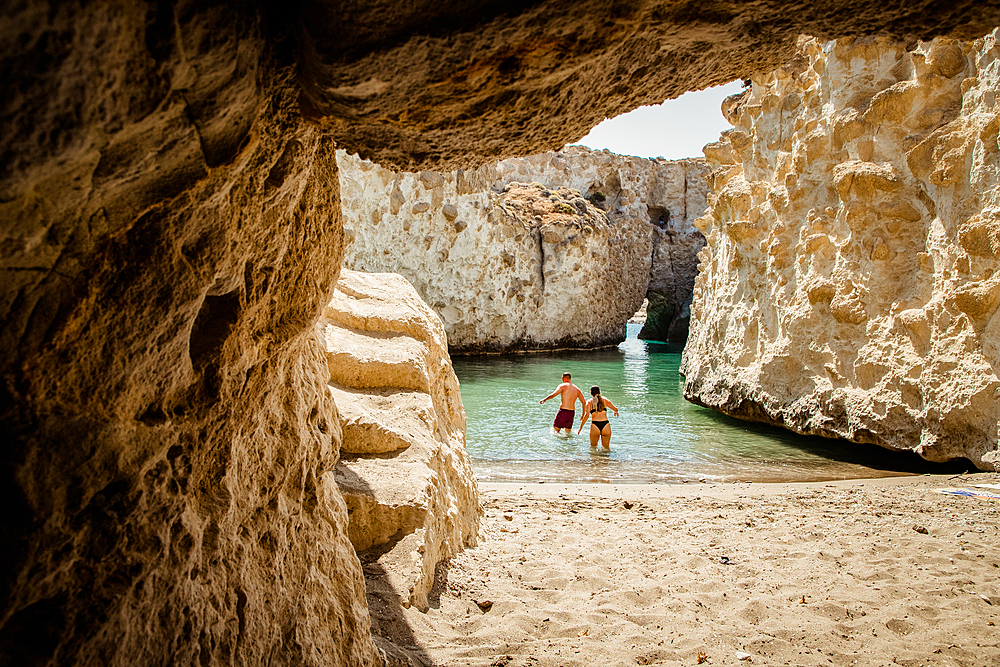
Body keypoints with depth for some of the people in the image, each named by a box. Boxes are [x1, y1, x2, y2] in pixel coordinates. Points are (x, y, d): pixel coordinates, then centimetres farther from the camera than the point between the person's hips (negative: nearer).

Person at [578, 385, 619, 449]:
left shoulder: (589, 402, 5)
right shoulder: (604, 400, 10)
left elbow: (586, 415, -6)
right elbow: (616, 409, 13)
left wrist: (581, 427, -3)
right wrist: (616, 412, 37)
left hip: (595, 425, -1)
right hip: (605, 425, 1)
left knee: (593, 446, 16)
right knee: (606, 446, 13)